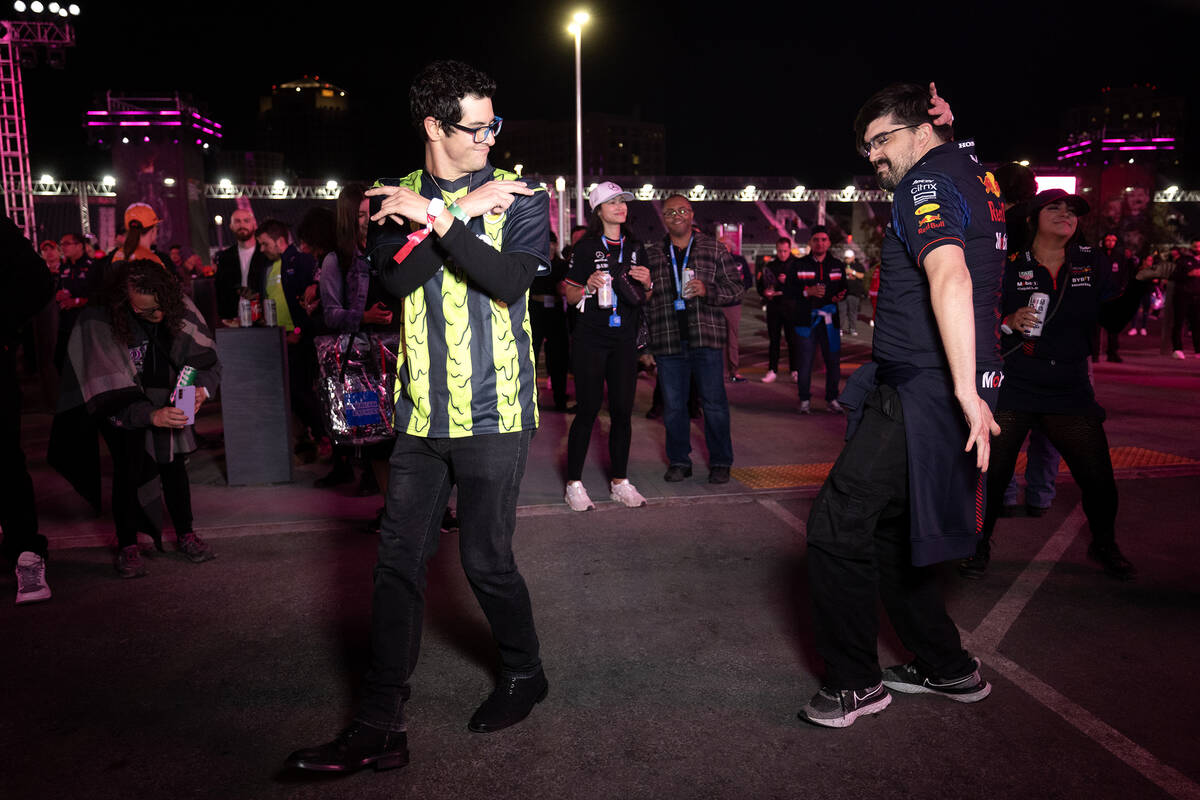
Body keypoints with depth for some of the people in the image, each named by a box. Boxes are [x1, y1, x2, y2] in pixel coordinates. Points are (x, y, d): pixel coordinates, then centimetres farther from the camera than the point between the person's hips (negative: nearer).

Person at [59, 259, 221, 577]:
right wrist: (150, 416, -42)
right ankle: (127, 546, 4)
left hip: (168, 403, 3)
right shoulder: (99, 321, -27)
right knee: (129, 470, -11)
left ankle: (185, 534, 19)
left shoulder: (179, 307, -17)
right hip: (124, 409, -3)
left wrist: (202, 387, -26)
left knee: (175, 465, 4)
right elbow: (108, 394, -28)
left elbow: (208, 357, -7)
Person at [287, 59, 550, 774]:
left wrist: (436, 218, -18)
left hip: (494, 412, -3)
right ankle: (380, 727, 14)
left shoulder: (521, 195, 2)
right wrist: (464, 211, -14)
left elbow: (509, 280, -15)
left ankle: (525, 674, 30)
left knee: (487, 559, 2)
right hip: (422, 413, 3)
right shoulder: (397, 199, 10)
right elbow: (398, 278, -8)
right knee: (400, 561, 3)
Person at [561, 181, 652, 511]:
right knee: (588, 409, -4)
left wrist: (647, 282, -1)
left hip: (624, 338, 4)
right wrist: (589, 288, -20)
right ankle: (574, 483, 6)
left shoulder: (635, 247, 14)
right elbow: (569, 295, -1)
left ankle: (620, 481, 15)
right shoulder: (586, 247, -1)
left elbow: (644, 298, 20)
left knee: (622, 410, 5)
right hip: (591, 338, -4)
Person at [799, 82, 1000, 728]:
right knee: (888, 525, 17)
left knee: (836, 528, -8)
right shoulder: (969, 172, 19)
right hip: (913, 391, 11)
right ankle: (946, 668, 27)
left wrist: (967, 388, -35)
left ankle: (854, 683, 6)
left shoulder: (926, 184, -11)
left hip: (921, 395, -11)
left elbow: (949, 275, -28)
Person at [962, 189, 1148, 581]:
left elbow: (1113, 317, 4)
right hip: (1012, 391, -3)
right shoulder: (1008, 267, -4)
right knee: (992, 472, -2)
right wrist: (1008, 323, -23)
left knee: (1099, 478, 5)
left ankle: (1104, 545, 33)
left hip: (1071, 392, 3)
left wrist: (1139, 284, -10)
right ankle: (980, 544, 22)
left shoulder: (1092, 266, 7)